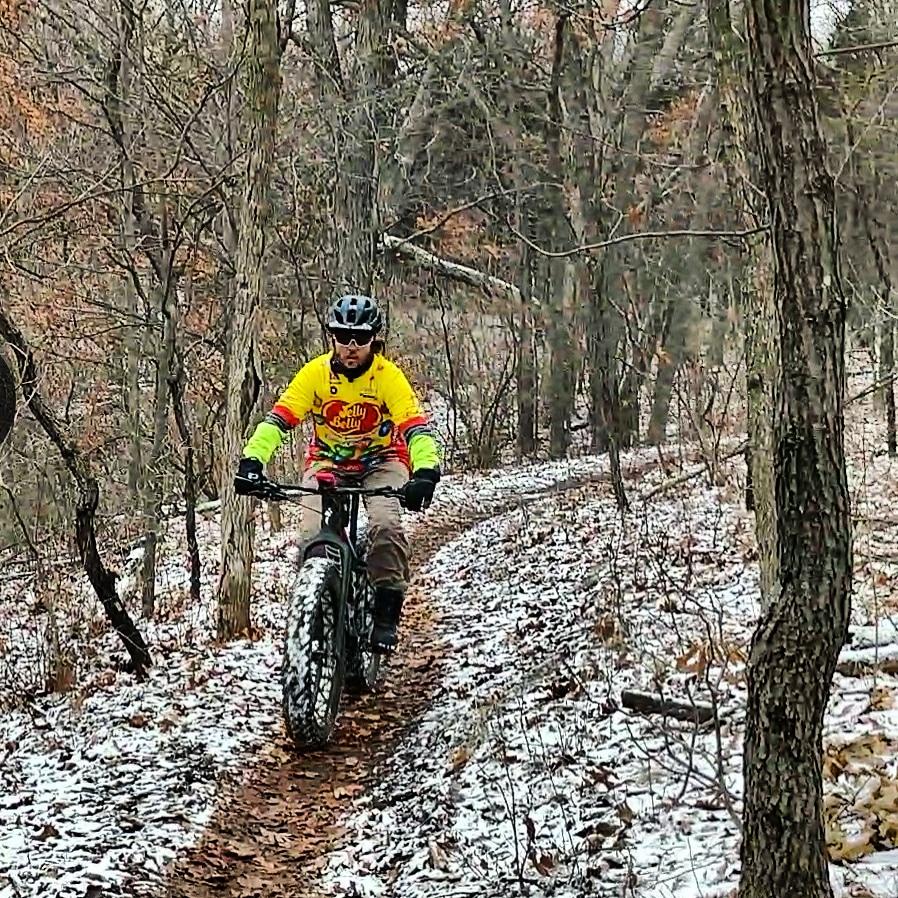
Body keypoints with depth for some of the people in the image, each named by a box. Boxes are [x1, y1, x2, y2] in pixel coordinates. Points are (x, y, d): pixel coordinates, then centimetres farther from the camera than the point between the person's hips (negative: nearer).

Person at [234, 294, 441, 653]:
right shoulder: (316, 373, -16)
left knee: (385, 525, -28)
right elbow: (278, 419, -22)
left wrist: (425, 472, -47)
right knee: (312, 535, -21)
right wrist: (252, 461, -38)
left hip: (380, 462, -1)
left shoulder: (389, 376, -19)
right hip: (327, 461, 1)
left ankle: (387, 612, -18)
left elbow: (416, 427, -28)